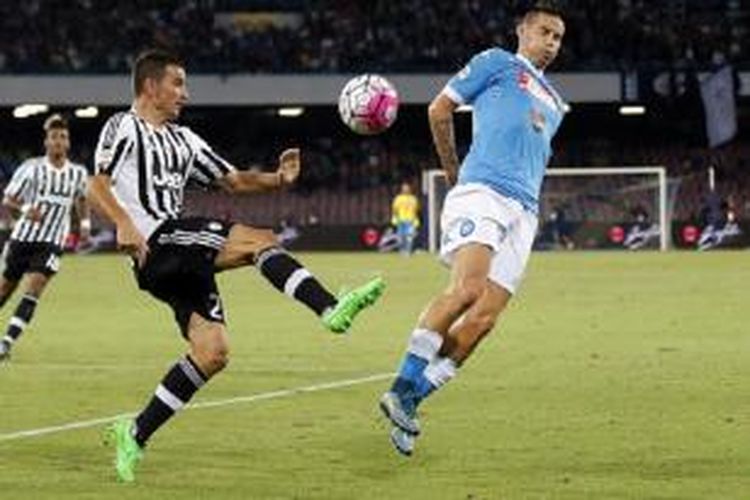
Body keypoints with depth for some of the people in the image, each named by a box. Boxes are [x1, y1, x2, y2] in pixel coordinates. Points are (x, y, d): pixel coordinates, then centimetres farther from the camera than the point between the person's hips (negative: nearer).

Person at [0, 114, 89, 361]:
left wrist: (85, 222, 11)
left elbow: (81, 199, 26)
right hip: (23, 237, -1)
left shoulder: (78, 173, 4)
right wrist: (24, 209, -23)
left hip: (52, 243, 1)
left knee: (34, 287, -19)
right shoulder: (32, 168, -6)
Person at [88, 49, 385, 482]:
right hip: (156, 242, -8)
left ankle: (135, 435, 4)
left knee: (213, 352, -1)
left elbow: (234, 181, 25)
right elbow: (97, 186, -8)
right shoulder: (124, 127, 4)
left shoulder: (183, 140, 28)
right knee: (260, 240, -20)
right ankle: (332, 308, -32)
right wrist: (124, 224, -26)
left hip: (182, 260, 8)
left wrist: (278, 179, 5)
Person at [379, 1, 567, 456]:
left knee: (484, 318, -10)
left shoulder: (554, 103, 32)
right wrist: (454, 174, 16)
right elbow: (440, 109, 11)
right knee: (467, 288, -28)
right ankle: (403, 387, -24)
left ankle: (409, 402, -6)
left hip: (524, 210, 6)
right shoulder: (497, 63, 12)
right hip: (482, 191, -6)